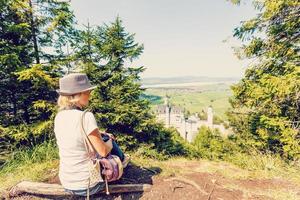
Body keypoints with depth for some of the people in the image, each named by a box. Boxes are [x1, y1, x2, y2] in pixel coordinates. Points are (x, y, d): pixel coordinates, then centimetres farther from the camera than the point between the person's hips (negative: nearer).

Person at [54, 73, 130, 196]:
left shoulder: (59, 116, -4)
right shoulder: (86, 117, -26)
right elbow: (103, 151, -19)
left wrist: (99, 134, 17)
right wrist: (110, 142, 2)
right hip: (87, 186, -6)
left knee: (104, 138, 21)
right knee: (109, 141, 15)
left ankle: (121, 160, 46)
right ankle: (121, 161, 45)